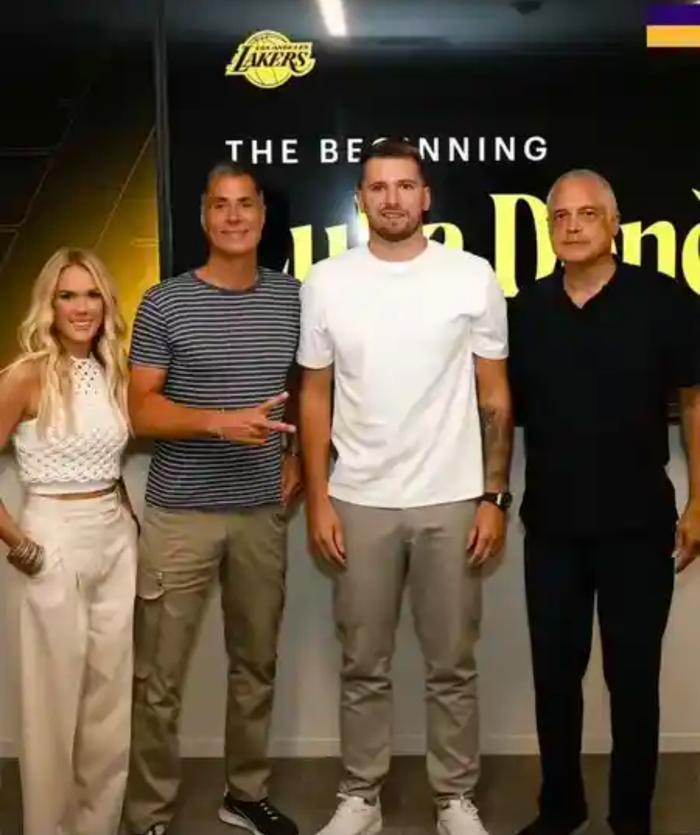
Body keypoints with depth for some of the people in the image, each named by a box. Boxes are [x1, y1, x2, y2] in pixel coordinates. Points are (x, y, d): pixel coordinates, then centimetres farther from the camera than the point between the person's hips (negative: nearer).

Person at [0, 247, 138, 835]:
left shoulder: (113, 372, 7)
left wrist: (128, 520, 6)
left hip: (117, 539, 6)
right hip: (55, 543, -6)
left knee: (111, 697, 15)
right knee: (56, 699, 7)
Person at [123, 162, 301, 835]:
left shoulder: (292, 298, 6)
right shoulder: (164, 304, -5)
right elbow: (141, 410, -7)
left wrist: (296, 457, 6)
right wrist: (223, 423, -21)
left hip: (262, 511, 4)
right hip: (180, 513, -3)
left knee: (256, 662, 14)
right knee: (158, 677, 2)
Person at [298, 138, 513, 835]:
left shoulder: (473, 277, -2)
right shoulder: (326, 282, 0)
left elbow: (494, 396, 2)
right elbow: (315, 397, 4)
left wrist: (494, 496, -3)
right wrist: (317, 500, 0)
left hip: (452, 501, 0)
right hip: (359, 502, 1)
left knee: (452, 665, 11)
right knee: (363, 665, 12)